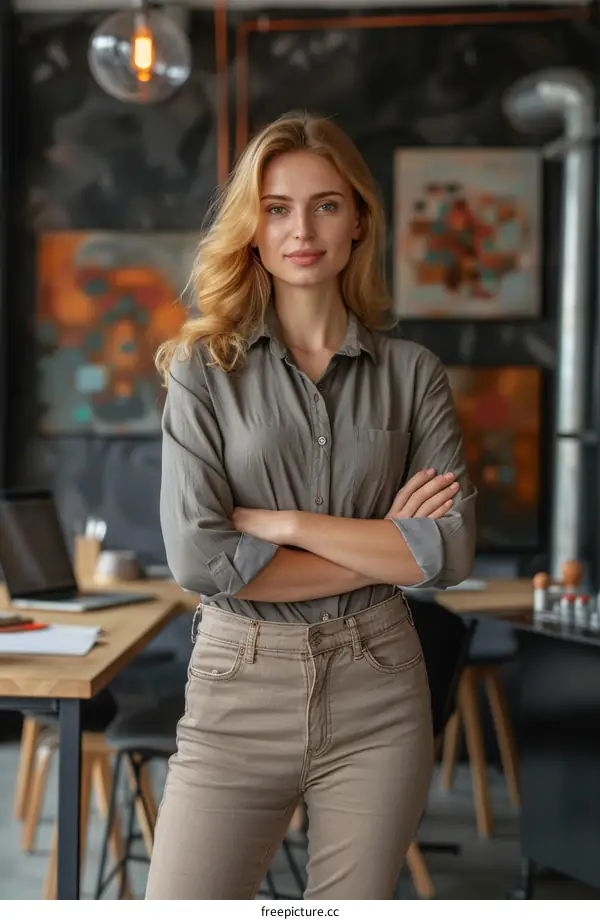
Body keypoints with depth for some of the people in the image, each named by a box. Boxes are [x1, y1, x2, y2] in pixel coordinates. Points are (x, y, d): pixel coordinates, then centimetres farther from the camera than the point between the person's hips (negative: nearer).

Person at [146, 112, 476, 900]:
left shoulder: (412, 374, 4)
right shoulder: (206, 369, -1)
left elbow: (454, 548, -7)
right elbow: (197, 556, -12)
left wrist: (283, 522, -12)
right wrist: (383, 548, -10)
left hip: (377, 693, 2)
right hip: (240, 687, -1)